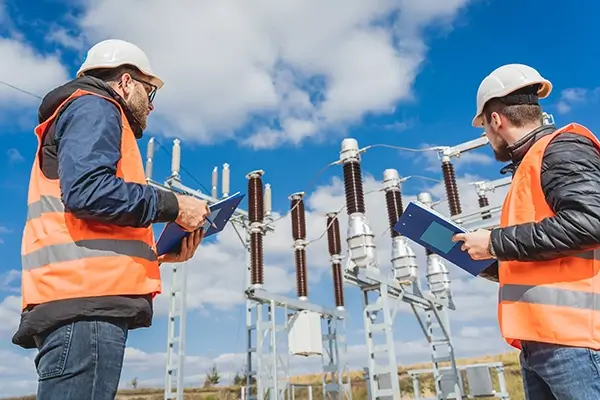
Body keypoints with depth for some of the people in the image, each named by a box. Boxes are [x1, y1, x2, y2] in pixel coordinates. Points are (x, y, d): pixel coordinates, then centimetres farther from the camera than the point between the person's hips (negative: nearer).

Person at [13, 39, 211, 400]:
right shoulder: (94, 108, 3)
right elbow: (86, 190, -18)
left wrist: (159, 255, 14)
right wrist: (172, 205, -9)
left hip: (82, 297, 10)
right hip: (85, 296, -10)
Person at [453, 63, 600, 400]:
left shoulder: (560, 148, -4)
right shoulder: (532, 164, 22)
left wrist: (496, 242, -15)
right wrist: (494, 264, 17)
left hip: (571, 337, -9)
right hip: (541, 339, 9)